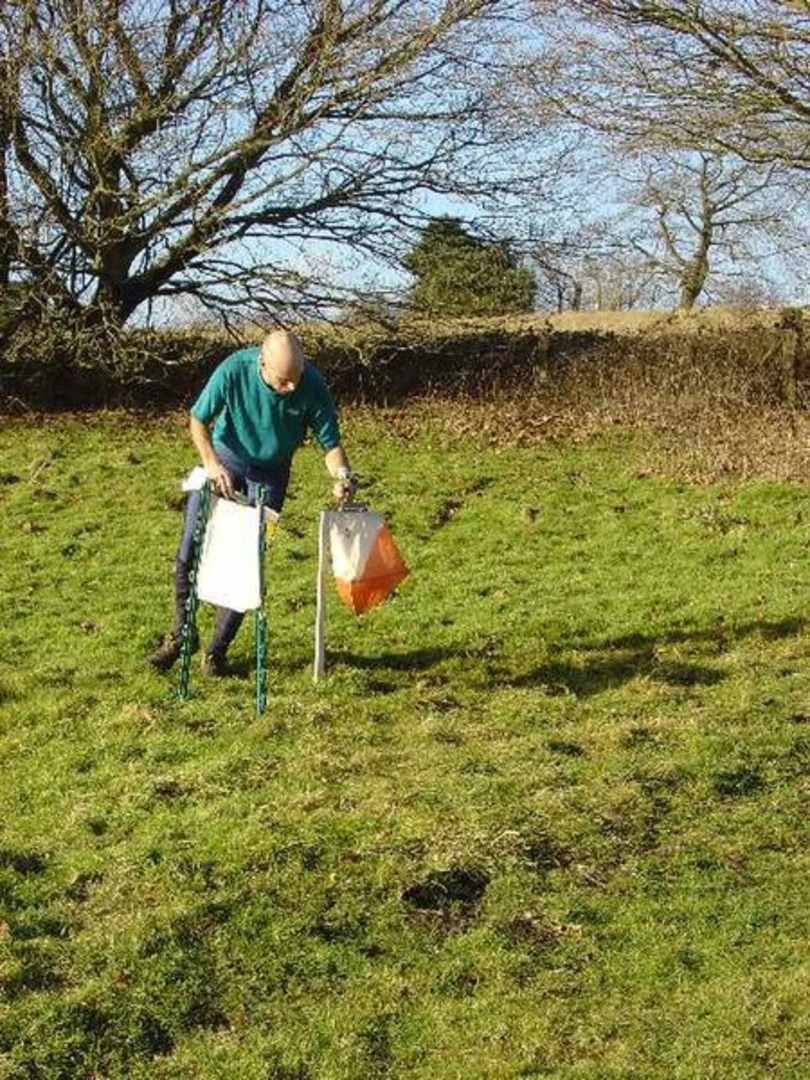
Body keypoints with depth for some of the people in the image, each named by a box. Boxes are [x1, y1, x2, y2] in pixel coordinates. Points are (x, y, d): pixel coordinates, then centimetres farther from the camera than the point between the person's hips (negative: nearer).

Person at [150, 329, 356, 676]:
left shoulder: (312, 385, -27)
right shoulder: (234, 370, -29)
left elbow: (330, 442, -17)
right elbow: (198, 419, -15)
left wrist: (341, 474, -38)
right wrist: (210, 462, -31)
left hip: (269, 472, 0)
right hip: (224, 456, 0)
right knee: (188, 552, 0)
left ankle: (218, 648, 16)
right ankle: (182, 632, 22)